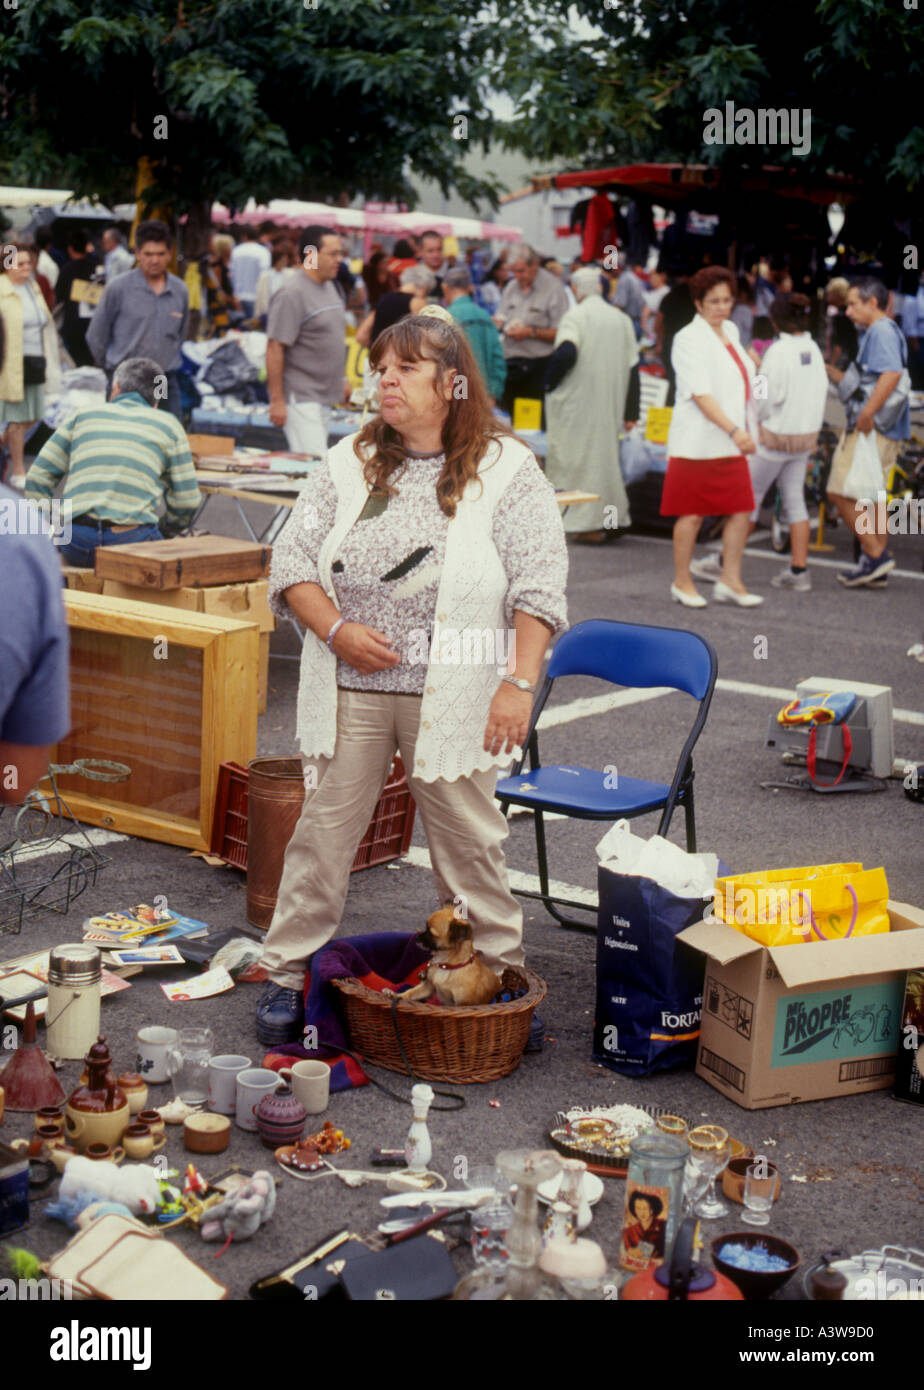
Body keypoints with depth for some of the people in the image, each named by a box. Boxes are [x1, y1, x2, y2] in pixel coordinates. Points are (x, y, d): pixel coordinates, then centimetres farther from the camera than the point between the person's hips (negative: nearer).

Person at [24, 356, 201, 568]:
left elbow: (37, 480, 14)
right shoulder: (168, 425, 15)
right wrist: (165, 529, 29)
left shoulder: (84, 415, 19)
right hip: (132, 541, -3)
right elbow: (186, 501, 10)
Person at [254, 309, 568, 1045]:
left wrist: (519, 683, -15)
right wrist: (337, 630, -10)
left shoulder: (507, 472, -1)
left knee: (470, 839, 7)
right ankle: (287, 975, 19)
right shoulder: (351, 465, 8)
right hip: (352, 692, 3)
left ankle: (500, 978, 22)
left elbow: (538, 586, -6)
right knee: (324, 831, 7)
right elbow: (292, 560, 7)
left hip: (453, 696, -2)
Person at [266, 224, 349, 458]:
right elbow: (275, 349, -18)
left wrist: (342, 379, 22)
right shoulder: (292, 294, -15)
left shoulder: (330, 287, 13)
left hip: (324, 396, 9)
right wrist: (276, 401, -20)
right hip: (300, 397, -9)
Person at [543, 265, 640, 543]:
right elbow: (632, 366, 8)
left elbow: (566, 353, -26)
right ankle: (610, 519, 19)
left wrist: (549, 383, -9)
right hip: (611, 403, 6)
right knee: (606, 452, 17)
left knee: (582, 454, 0)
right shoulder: (622, 319, 8)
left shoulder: (575, 316, -10)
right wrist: (631, 411, 12)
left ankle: (590, 524, -3)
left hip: (578, 399, -6)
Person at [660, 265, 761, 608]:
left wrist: (744, 431, 19)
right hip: (698, 442, -7)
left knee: (741, 512, 3)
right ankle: (681, 583, 13)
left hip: (731, 442, 7)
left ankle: (730, 581, 12)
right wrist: (734, 430, -28)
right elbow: (700, 394, -19)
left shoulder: (730, 331, 13)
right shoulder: (689, 339, -11)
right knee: (692, 515, 0)